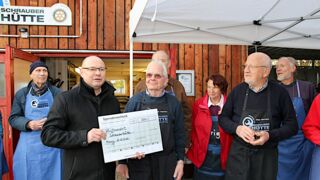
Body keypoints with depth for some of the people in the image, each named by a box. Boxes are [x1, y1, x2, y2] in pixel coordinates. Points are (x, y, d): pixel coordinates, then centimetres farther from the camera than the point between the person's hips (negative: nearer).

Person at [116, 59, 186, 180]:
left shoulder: (173, 103, 1)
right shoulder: (135, 101, -2)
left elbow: (179, 134, 3)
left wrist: (180, 160, -1)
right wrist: (122, 162, -1)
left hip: (167, 163, 1)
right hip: (138, 162, -1)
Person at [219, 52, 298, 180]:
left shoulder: (279, 92, -5)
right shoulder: (237, 90, -1)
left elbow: (292, 125, -1)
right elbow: (223, 118, 5)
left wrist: (270, 135, -18)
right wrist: (237, 128, -15)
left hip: (267, 155, -1)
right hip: (238, 154, 1)